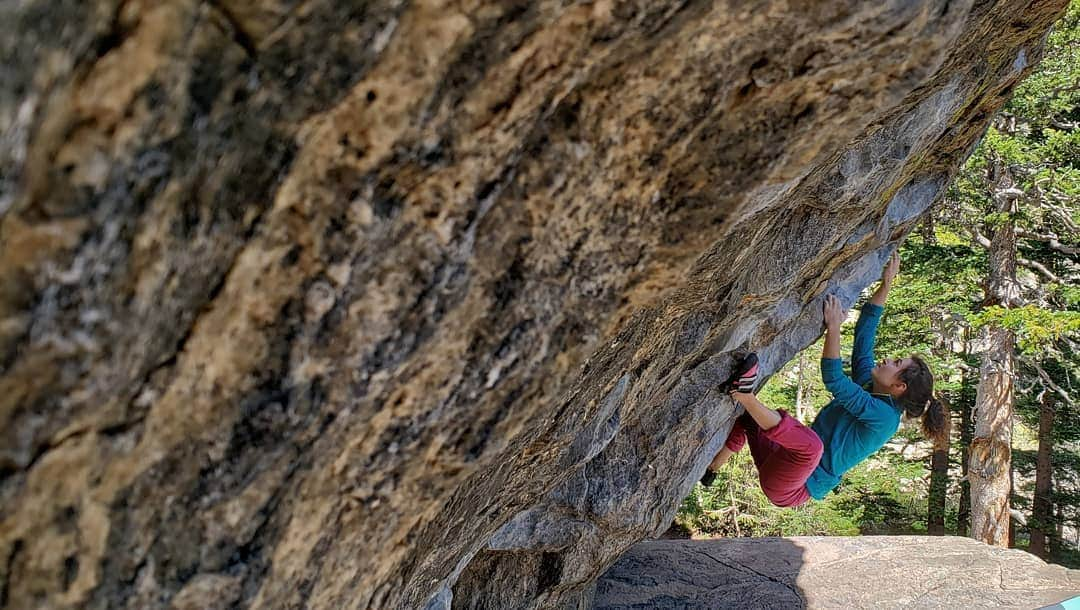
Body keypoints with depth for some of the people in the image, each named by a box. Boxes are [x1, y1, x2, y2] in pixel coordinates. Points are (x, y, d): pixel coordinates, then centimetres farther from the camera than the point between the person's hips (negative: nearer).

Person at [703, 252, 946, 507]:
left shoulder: (883, 416, -16)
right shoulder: (869, 388, 8)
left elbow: (834, 381, -24)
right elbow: (864, 332, 13)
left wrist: (834, 326, -21)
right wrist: (886, 285, 12)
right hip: (782, 466, 10)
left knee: (812, 444, -40)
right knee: (748, 416, 19)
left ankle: (742, 393, -40)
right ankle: (710, 469, 11)